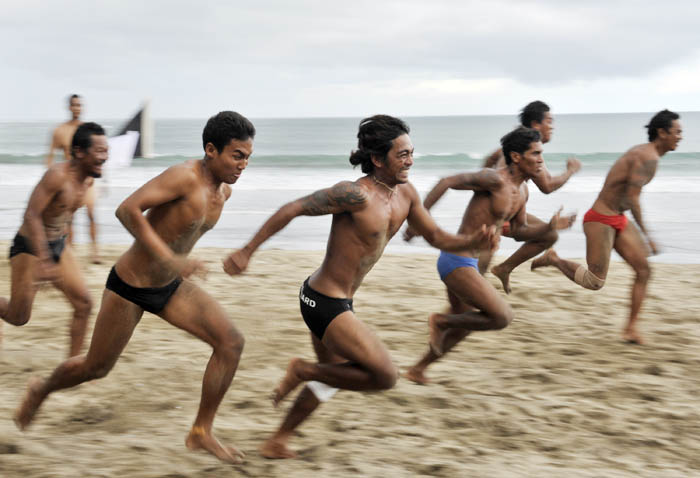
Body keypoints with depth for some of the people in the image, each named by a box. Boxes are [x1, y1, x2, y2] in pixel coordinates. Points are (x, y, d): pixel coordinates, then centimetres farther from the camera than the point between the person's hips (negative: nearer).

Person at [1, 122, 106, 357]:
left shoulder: (87, 179, 0)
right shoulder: (58, 175, -26)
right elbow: (31, 216, -30)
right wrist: (43, 261, -36)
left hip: (59, 245, 8)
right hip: (29, 248, -8)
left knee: (84, 304, -3)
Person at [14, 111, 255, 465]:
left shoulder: (224, 191, -1)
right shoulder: (183, 175, -27)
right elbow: (127, 209, -36)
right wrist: (168, 258, -41)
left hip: (169, 286, 7)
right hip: (129, 286, -7)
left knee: (231, 343, -11)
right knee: (96, 368, 10)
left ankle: (201, 433, -1)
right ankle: (42, 390, 43)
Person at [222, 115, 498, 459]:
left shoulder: (406, 194, 2)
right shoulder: (356, 194, -24)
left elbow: (437, 238, 12)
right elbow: (291, 210, -21)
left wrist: (474, 241, -8)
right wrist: (246, 252, -20)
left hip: (335, 302, 10)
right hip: (324, 304, -10)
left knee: (333, 378, 27)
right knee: (385, 376, -12)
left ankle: (277, 443, 40)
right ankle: (303, 371, 3)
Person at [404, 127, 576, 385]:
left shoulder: (522, 190, 9)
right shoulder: (495, 179, -20)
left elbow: (520, 230, 20)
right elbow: (447, 182, -21)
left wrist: (550, 227, 2)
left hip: (469, 263, 10)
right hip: (457, 263, -10)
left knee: (462, 326, 24)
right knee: (502, 317, -14)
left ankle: (418, 369, 37)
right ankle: (440, 322, 2)